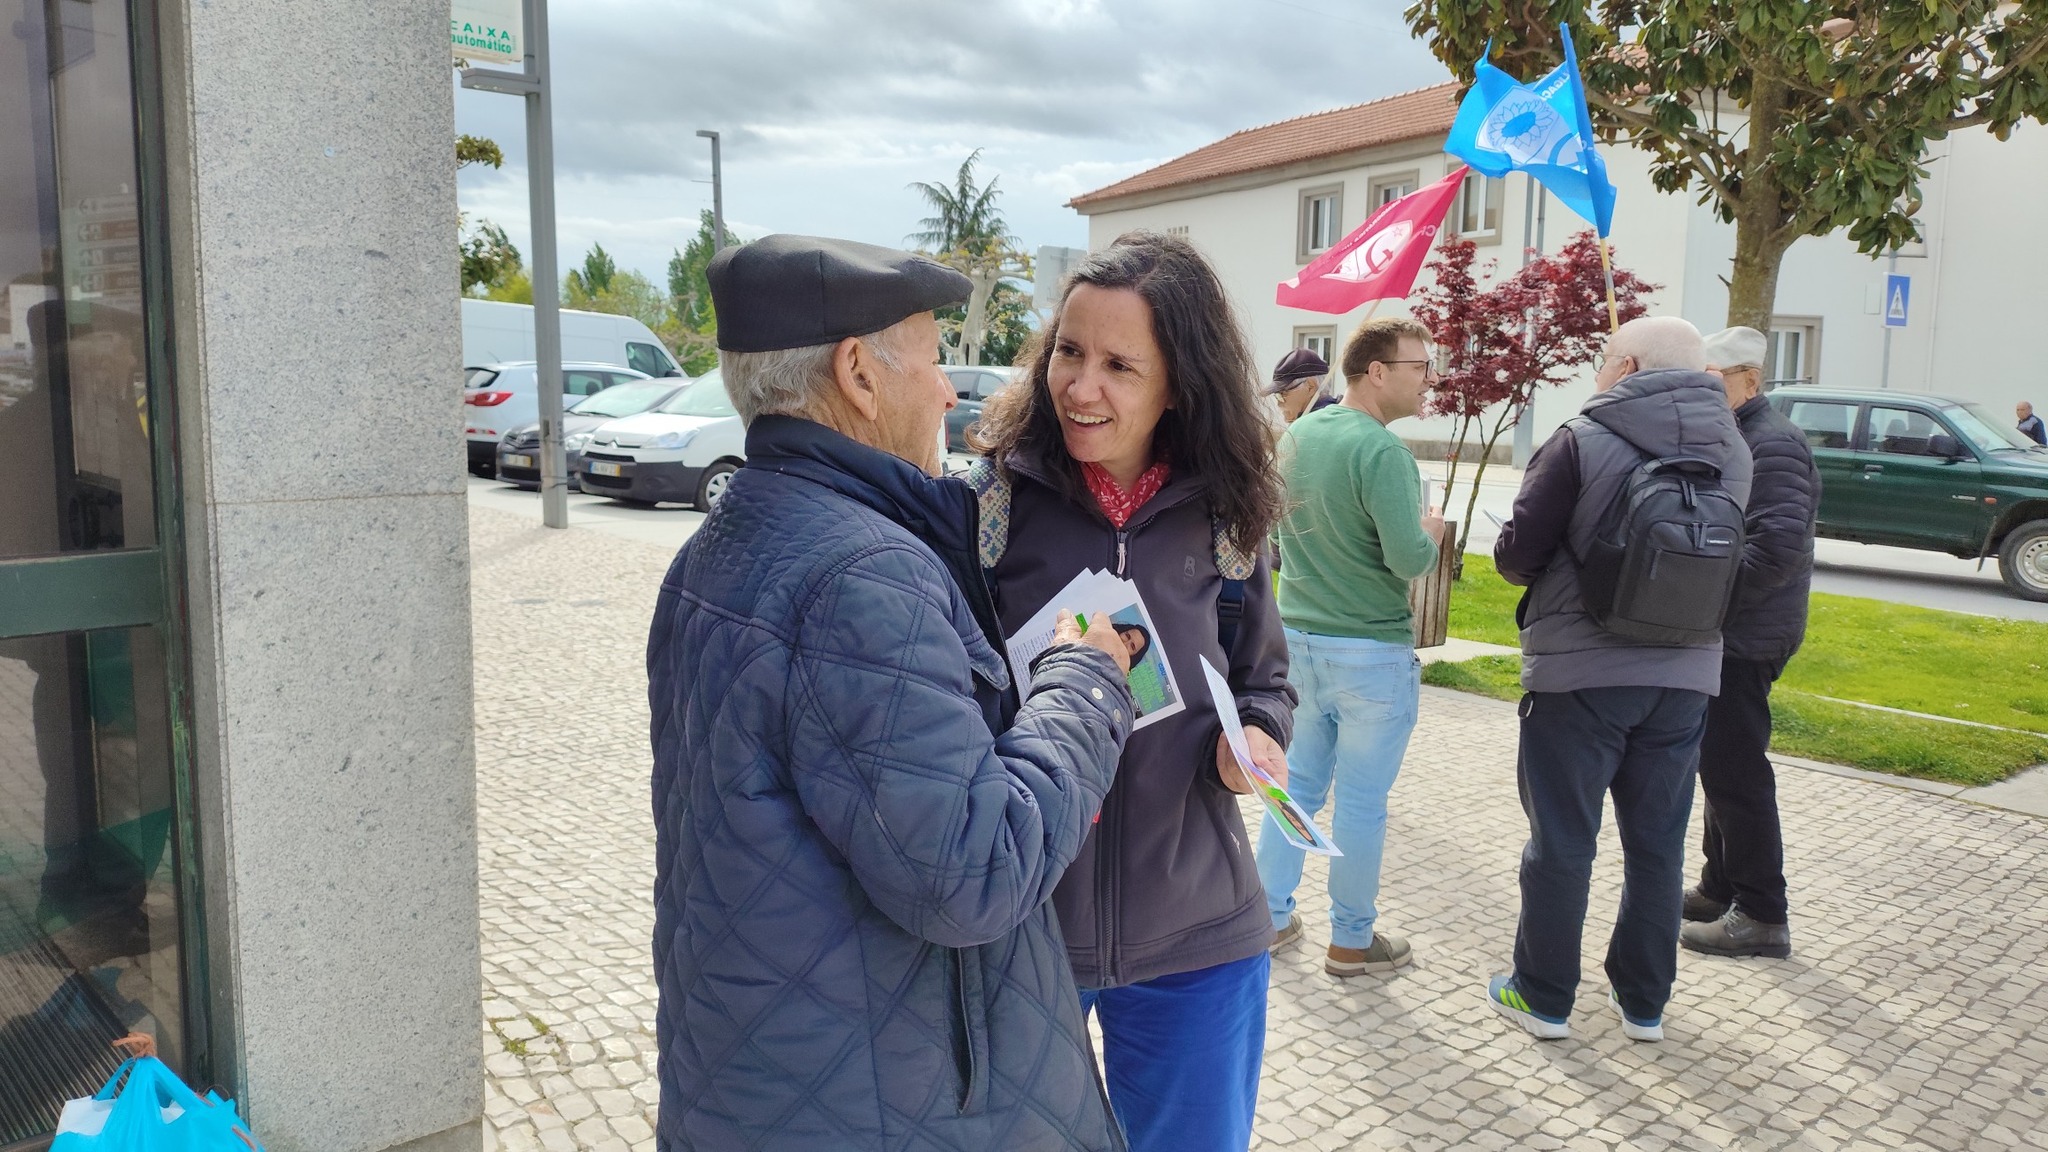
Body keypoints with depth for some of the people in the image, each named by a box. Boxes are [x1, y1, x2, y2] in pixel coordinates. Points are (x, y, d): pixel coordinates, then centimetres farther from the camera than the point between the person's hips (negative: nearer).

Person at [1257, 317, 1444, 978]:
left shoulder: (1296, 435, 7)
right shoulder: (1381, 451, -19)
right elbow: (1410, 559, -21)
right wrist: (1430, 530, -2)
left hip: (1297, 640, 7)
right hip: (1371, 654, -7)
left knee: (1298, 785, 18)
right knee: (1361, 802, 6)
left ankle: (1270, 916, 26)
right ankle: (1352, 941, 19)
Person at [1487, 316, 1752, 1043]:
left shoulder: (1583, 442, -12)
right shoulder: (1732, 451, 6)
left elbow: (1516, 555, -9)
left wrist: (1550, 569, 12)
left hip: (1581, 673, -5)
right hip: (1685, 676, 5)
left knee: (1561, 841, 7)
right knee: (1657, 845, 15)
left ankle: (1543, 996, 18)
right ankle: (1643, 1001, 27)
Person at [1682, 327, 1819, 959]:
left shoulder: (1772, 444, -15)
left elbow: (1778, 547, -27)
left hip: (1745, 639, -10)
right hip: (1722, 636, 10)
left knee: (1736, 772, -5)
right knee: (1720, 765, 17)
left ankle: (1761, 916, 4)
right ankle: (1721, 889, 29)